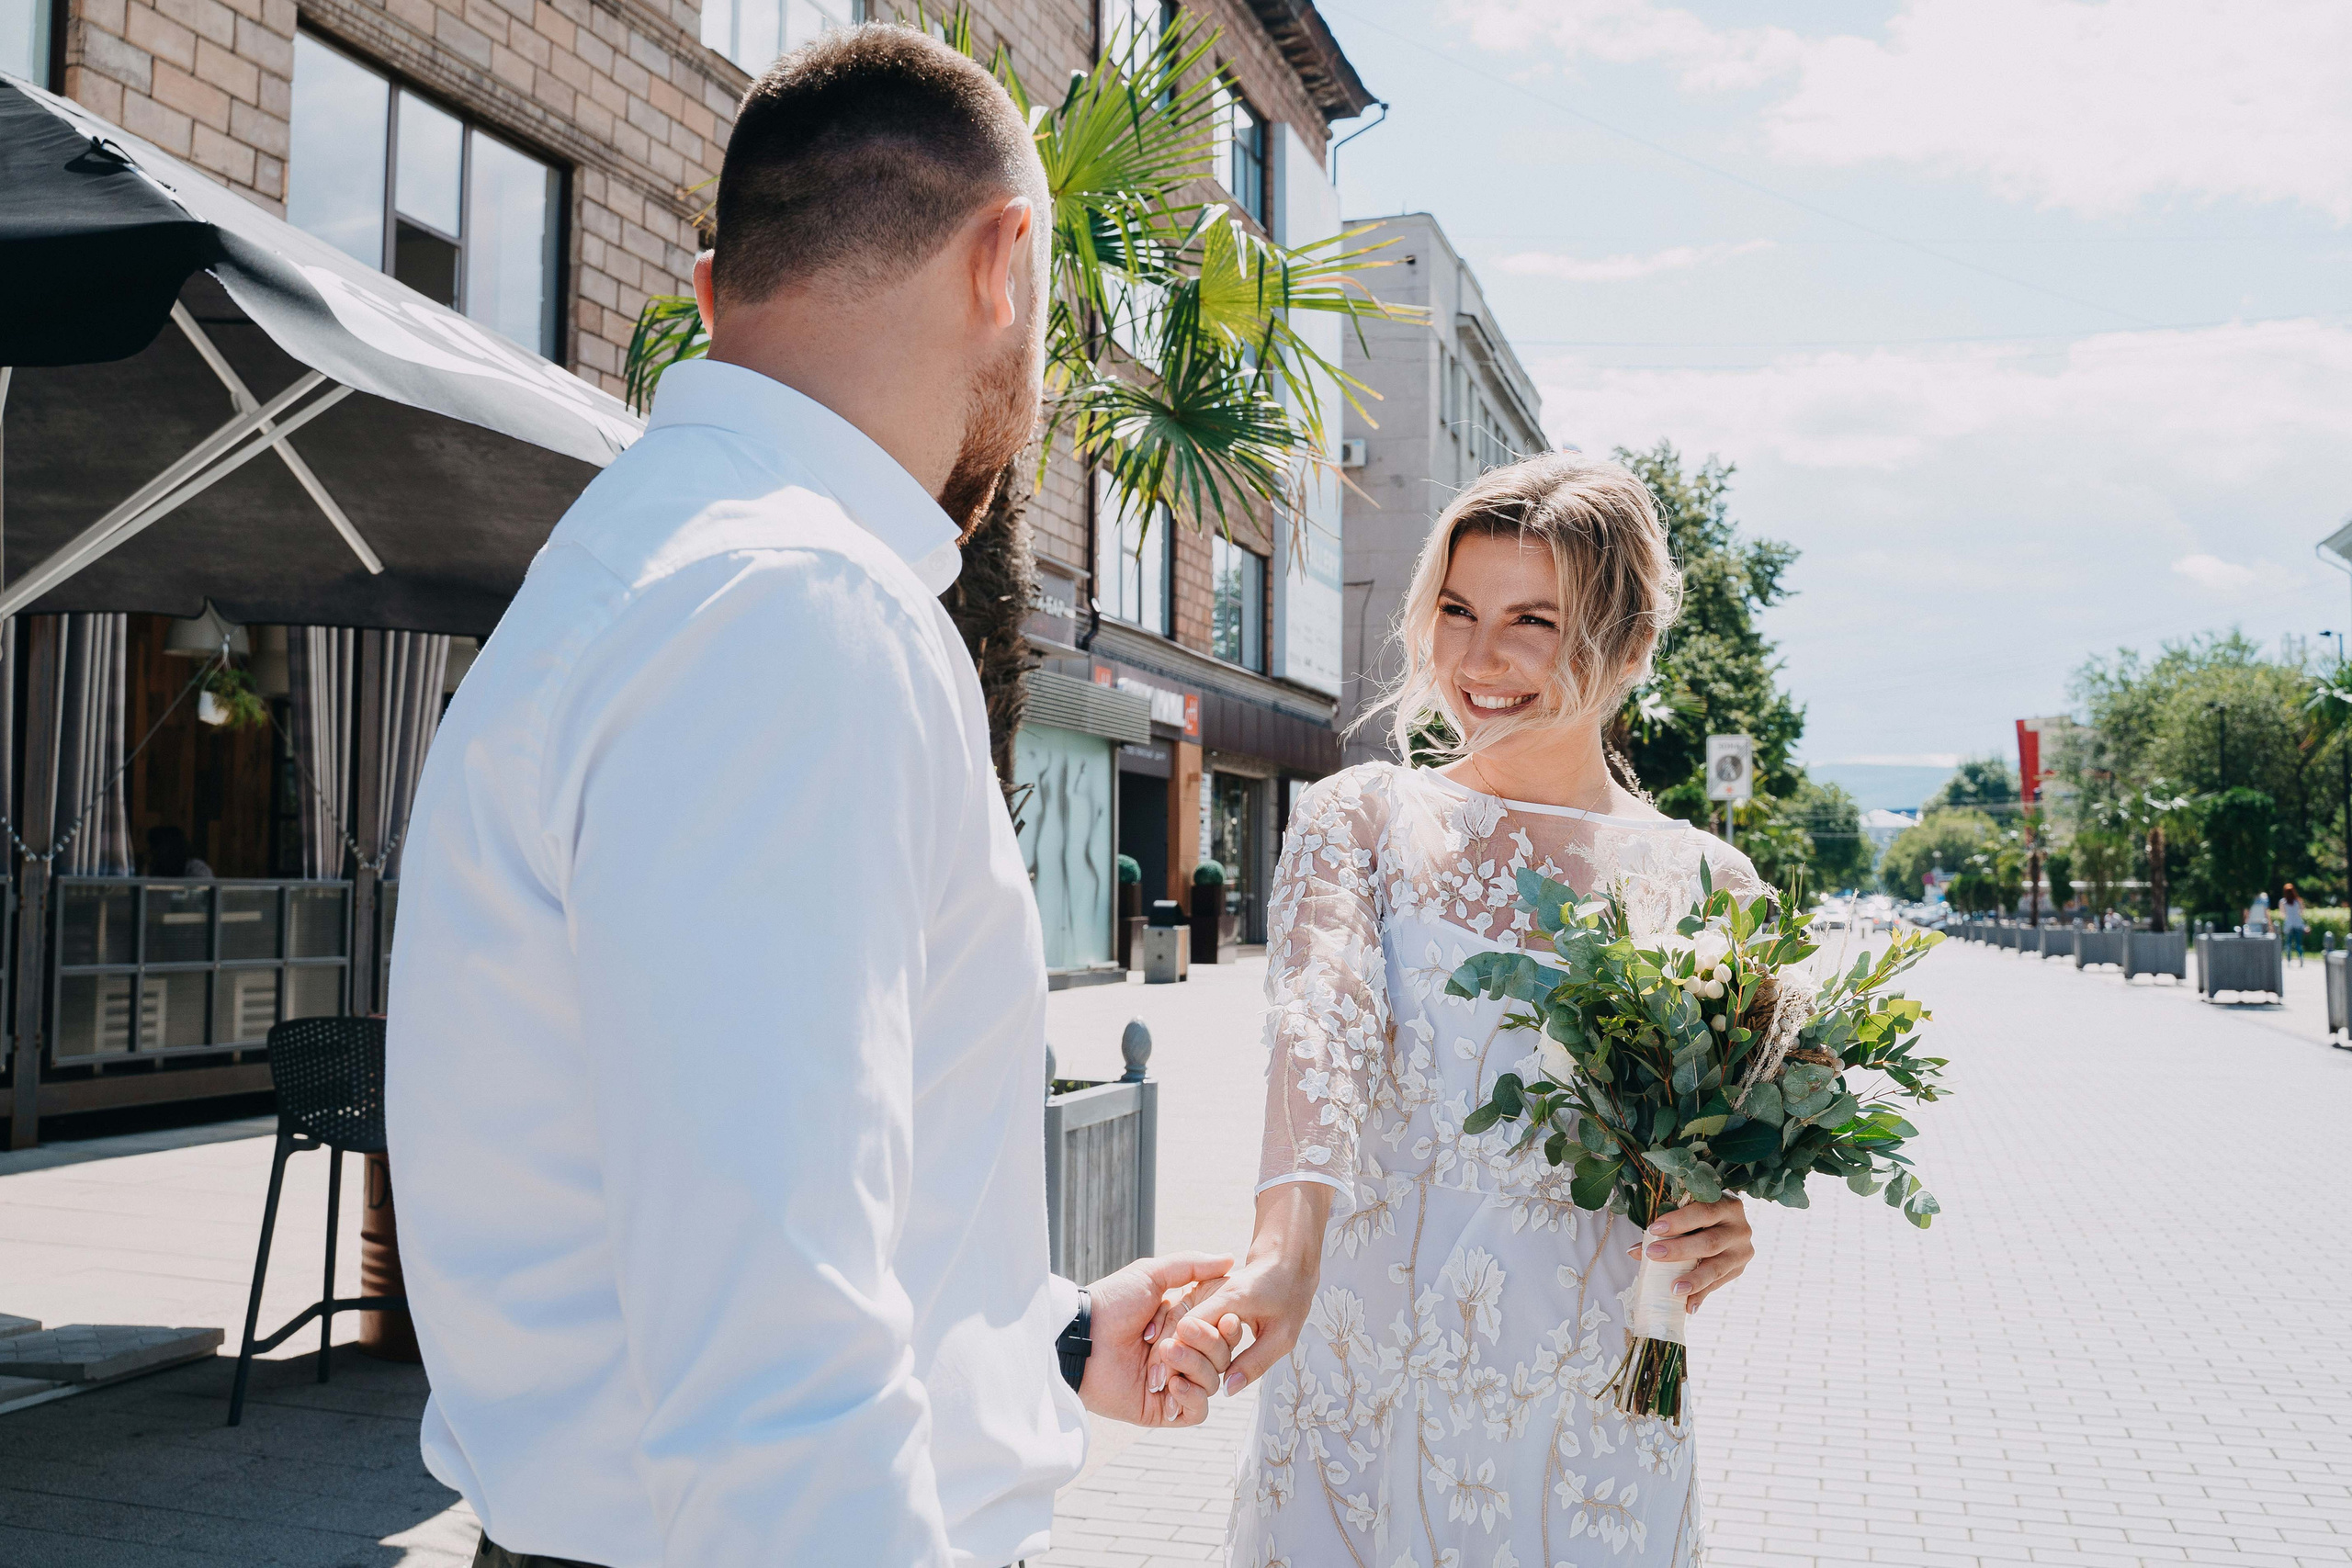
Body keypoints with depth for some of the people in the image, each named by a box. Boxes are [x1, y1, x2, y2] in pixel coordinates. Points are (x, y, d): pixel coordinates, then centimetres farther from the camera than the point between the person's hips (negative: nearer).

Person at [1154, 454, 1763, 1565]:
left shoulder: (1706, 885, 1)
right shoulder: (1359, 818, -3)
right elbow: (1320, 1026, -21)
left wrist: (1724, 1226, -13)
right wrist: (1285, 1251, -38)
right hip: (1356, 1381, 0)